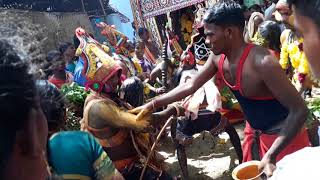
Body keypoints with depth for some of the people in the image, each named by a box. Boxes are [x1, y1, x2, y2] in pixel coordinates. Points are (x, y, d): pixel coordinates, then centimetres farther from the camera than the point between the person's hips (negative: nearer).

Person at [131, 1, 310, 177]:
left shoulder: (262, 62, -33)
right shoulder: (218, 58, -9)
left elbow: (300, 109, -30)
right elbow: (191, 85, 1)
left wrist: (271, 155, -36)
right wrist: (152, 104, -1)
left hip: (285, 136, -7)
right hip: (254, 131, 7)